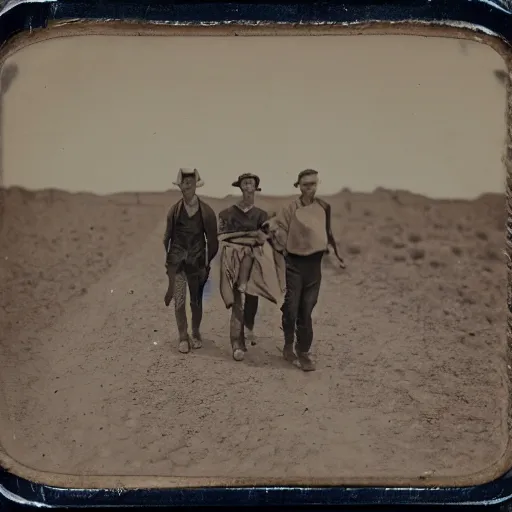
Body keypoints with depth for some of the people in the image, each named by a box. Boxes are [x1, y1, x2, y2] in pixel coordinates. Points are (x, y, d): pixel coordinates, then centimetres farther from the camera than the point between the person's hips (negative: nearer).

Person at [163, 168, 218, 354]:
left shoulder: (206, 211, -3)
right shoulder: (174, 210, 2)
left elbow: (212, 240, 2)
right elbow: (167, 237, 8)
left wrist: (207, 263, 1)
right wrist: (167, 261, 4)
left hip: (197, 261, 0)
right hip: (176, 260, 0)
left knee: (196, 301, 8)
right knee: (179, 301, -4)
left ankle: (196, 334, 28)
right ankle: (183, 337, 7)